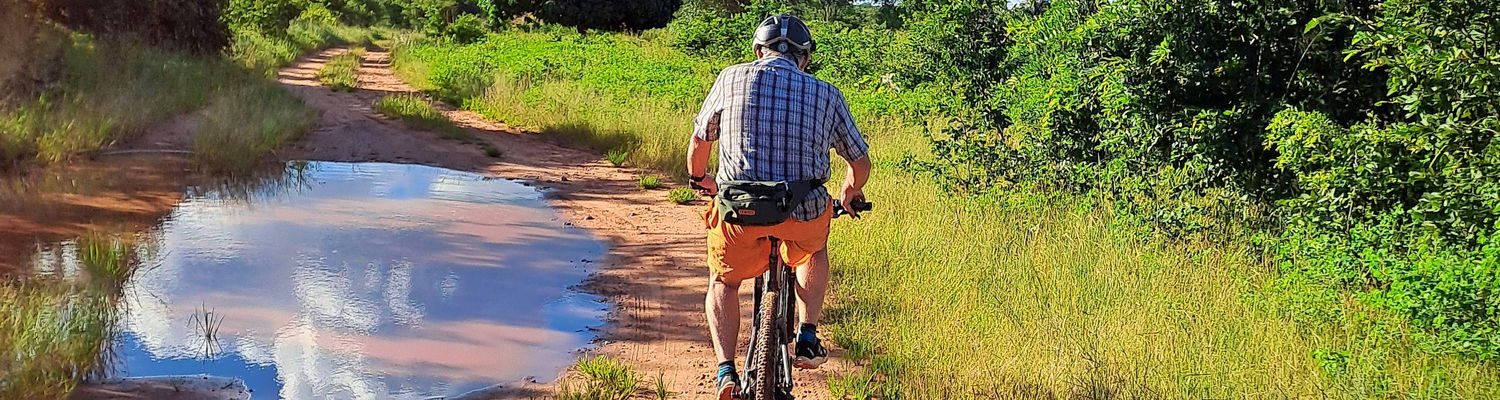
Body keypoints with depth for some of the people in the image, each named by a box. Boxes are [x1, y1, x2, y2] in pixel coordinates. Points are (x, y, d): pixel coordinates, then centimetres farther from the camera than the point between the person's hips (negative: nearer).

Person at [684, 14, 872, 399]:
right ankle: (808, 337, 22)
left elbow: (699, 141, 20)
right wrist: (850, 193, 41)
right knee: (814, 252, 35)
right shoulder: (827, 95, 9)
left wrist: (699, 178, 41)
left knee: (723, 283, 26)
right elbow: (860, 161, 19)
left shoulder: (732, 78, 7)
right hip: (805, 213, 1)